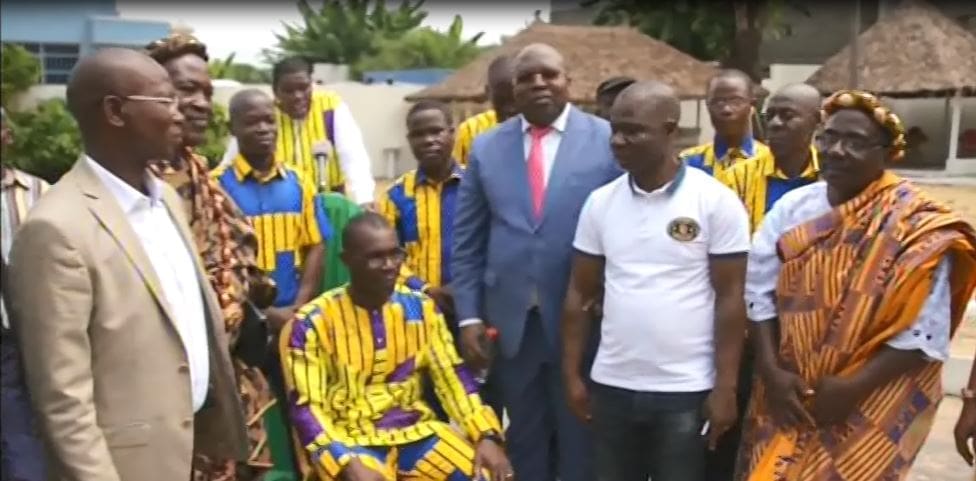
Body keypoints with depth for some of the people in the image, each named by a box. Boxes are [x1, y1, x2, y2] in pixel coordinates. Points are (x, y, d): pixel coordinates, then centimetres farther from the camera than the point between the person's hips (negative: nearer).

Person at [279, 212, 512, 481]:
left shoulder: (420, 307, 4)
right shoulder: (312, 323, -7)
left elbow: (452, 375, 5)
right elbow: (306, 407, -9)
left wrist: (486, 435, -10)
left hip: (416, 430, 3)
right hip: (351, 440, -3)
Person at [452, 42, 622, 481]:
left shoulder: (609, 140, -4)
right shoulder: (486, 147, 5)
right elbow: (467, 242, 6)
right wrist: (468, 316, 1)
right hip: (509, 322, 3)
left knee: (581, 442, 13)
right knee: (524, 442, 17)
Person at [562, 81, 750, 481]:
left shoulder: (716, 201, -7)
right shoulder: (600, 202, 3)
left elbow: (730, 299, -6)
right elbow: (580, 294, 7)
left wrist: (725, 387, -8)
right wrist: (572, 375, 5)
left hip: (687, 391, -3)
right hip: (611, 386, 4)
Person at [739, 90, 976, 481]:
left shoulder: (914, 225, -10)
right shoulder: (792, 207, 0)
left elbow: (924, 332, -12)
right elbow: (760, 293, 0)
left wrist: (853, 388, -17)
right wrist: (771, 371, -9)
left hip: (872, 410, -3)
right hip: (787, 397, 4)